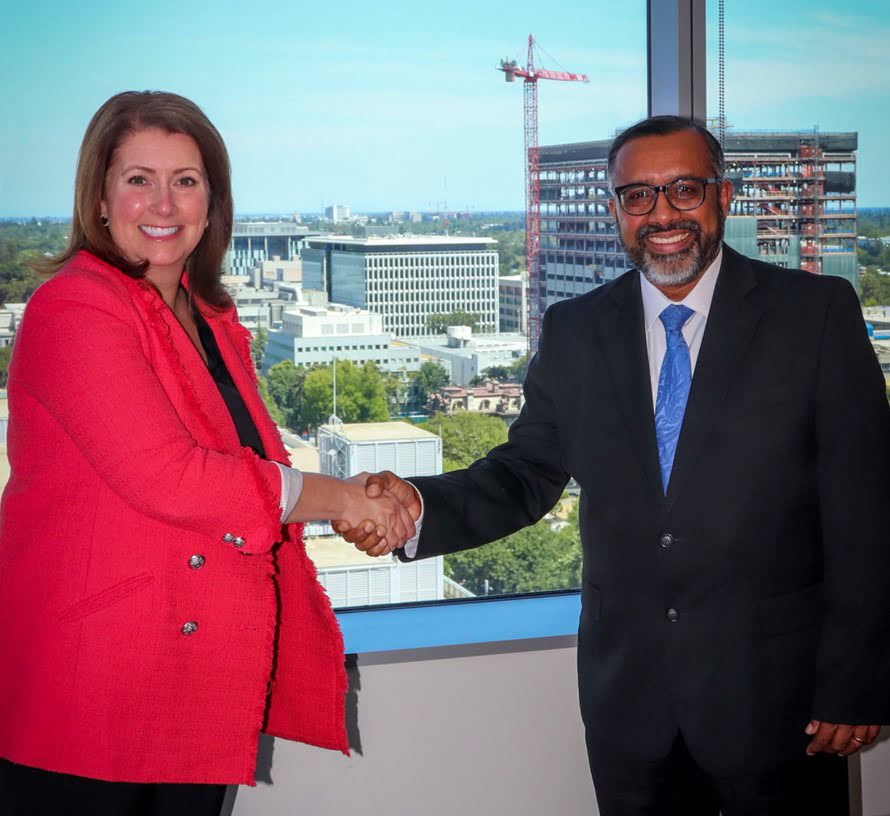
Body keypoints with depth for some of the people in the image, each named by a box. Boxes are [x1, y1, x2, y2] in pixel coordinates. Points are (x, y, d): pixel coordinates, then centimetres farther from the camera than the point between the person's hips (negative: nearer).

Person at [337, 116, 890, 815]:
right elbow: (527, 474, 4)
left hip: (778, 696, -2)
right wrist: (419, 505, -16)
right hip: (628, 697, 3)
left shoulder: (817, 313, -5)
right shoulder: (575, 331, 5)